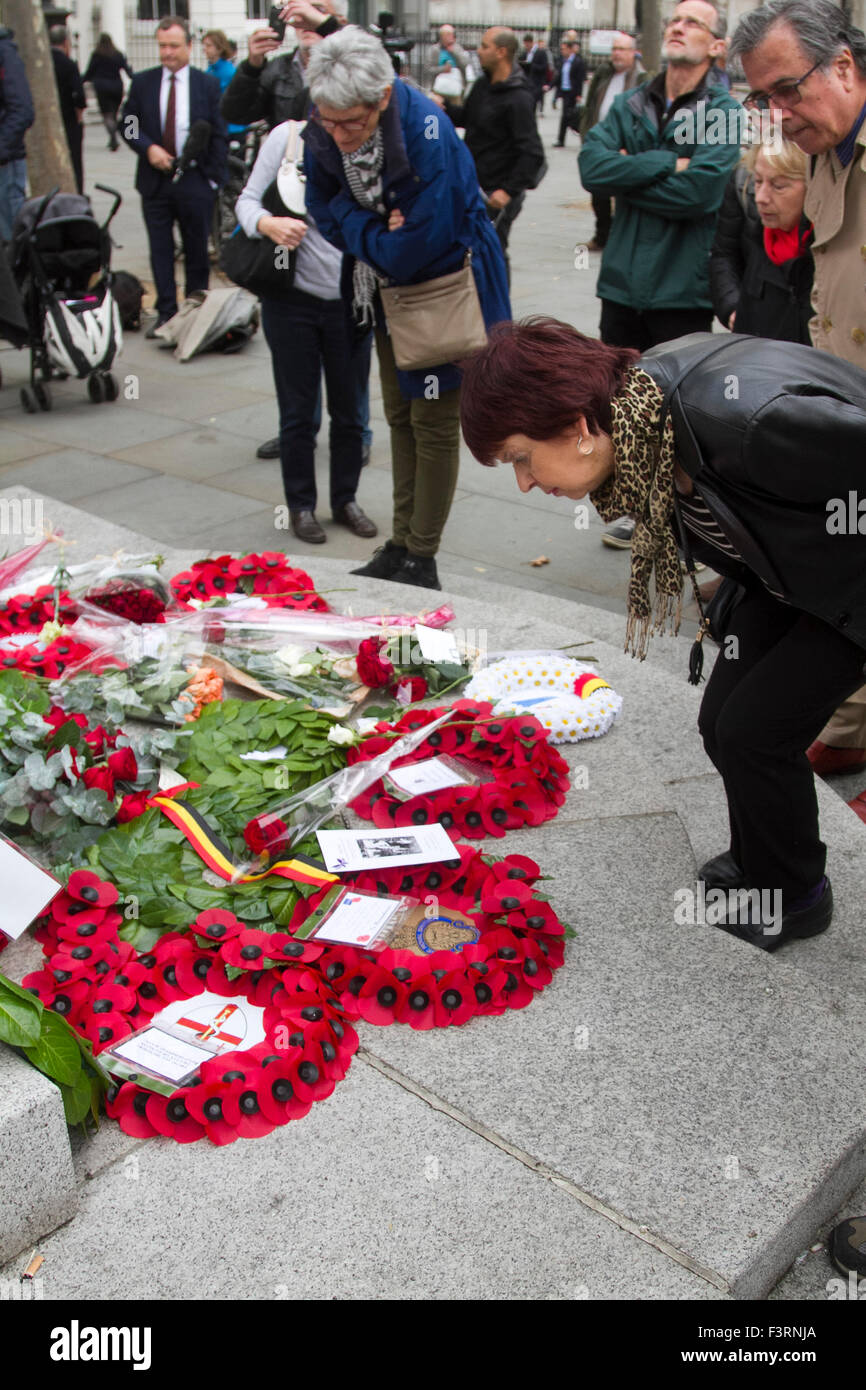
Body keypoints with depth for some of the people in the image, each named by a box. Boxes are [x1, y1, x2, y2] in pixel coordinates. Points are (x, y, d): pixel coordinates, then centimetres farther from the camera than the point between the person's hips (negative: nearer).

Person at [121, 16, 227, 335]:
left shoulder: (207, 84, 2)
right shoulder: (142, 82, 6)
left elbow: (219, 136, 2)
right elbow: (127, 126, 7)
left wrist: (213, 178, -5)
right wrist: (149, 148, -11)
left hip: (195, 181, -1)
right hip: (155, 178, 2)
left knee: (197, 250, 6)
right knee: (160, 250, 2)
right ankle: (166, 312, 8)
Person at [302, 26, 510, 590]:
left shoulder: (427, 132, -31)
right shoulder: (323, 129, -12)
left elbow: (418, 247, -31)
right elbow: (325, 207, -1)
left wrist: (359, 232, -17)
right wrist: (372, 231, -18)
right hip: (387, 285, 7)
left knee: (433, 421, -1)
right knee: (399, 415, 14)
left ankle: (422, 560, 11)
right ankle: (400, 544, 26)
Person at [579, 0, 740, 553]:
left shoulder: (725, 112, -5)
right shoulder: (630, 104, 8)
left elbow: (701, 192, -20)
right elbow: (592, 165, -9)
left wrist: (628, 176, -10)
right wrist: (667, 163, -16)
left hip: (683, 288, -4)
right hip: (625, 279, 5)